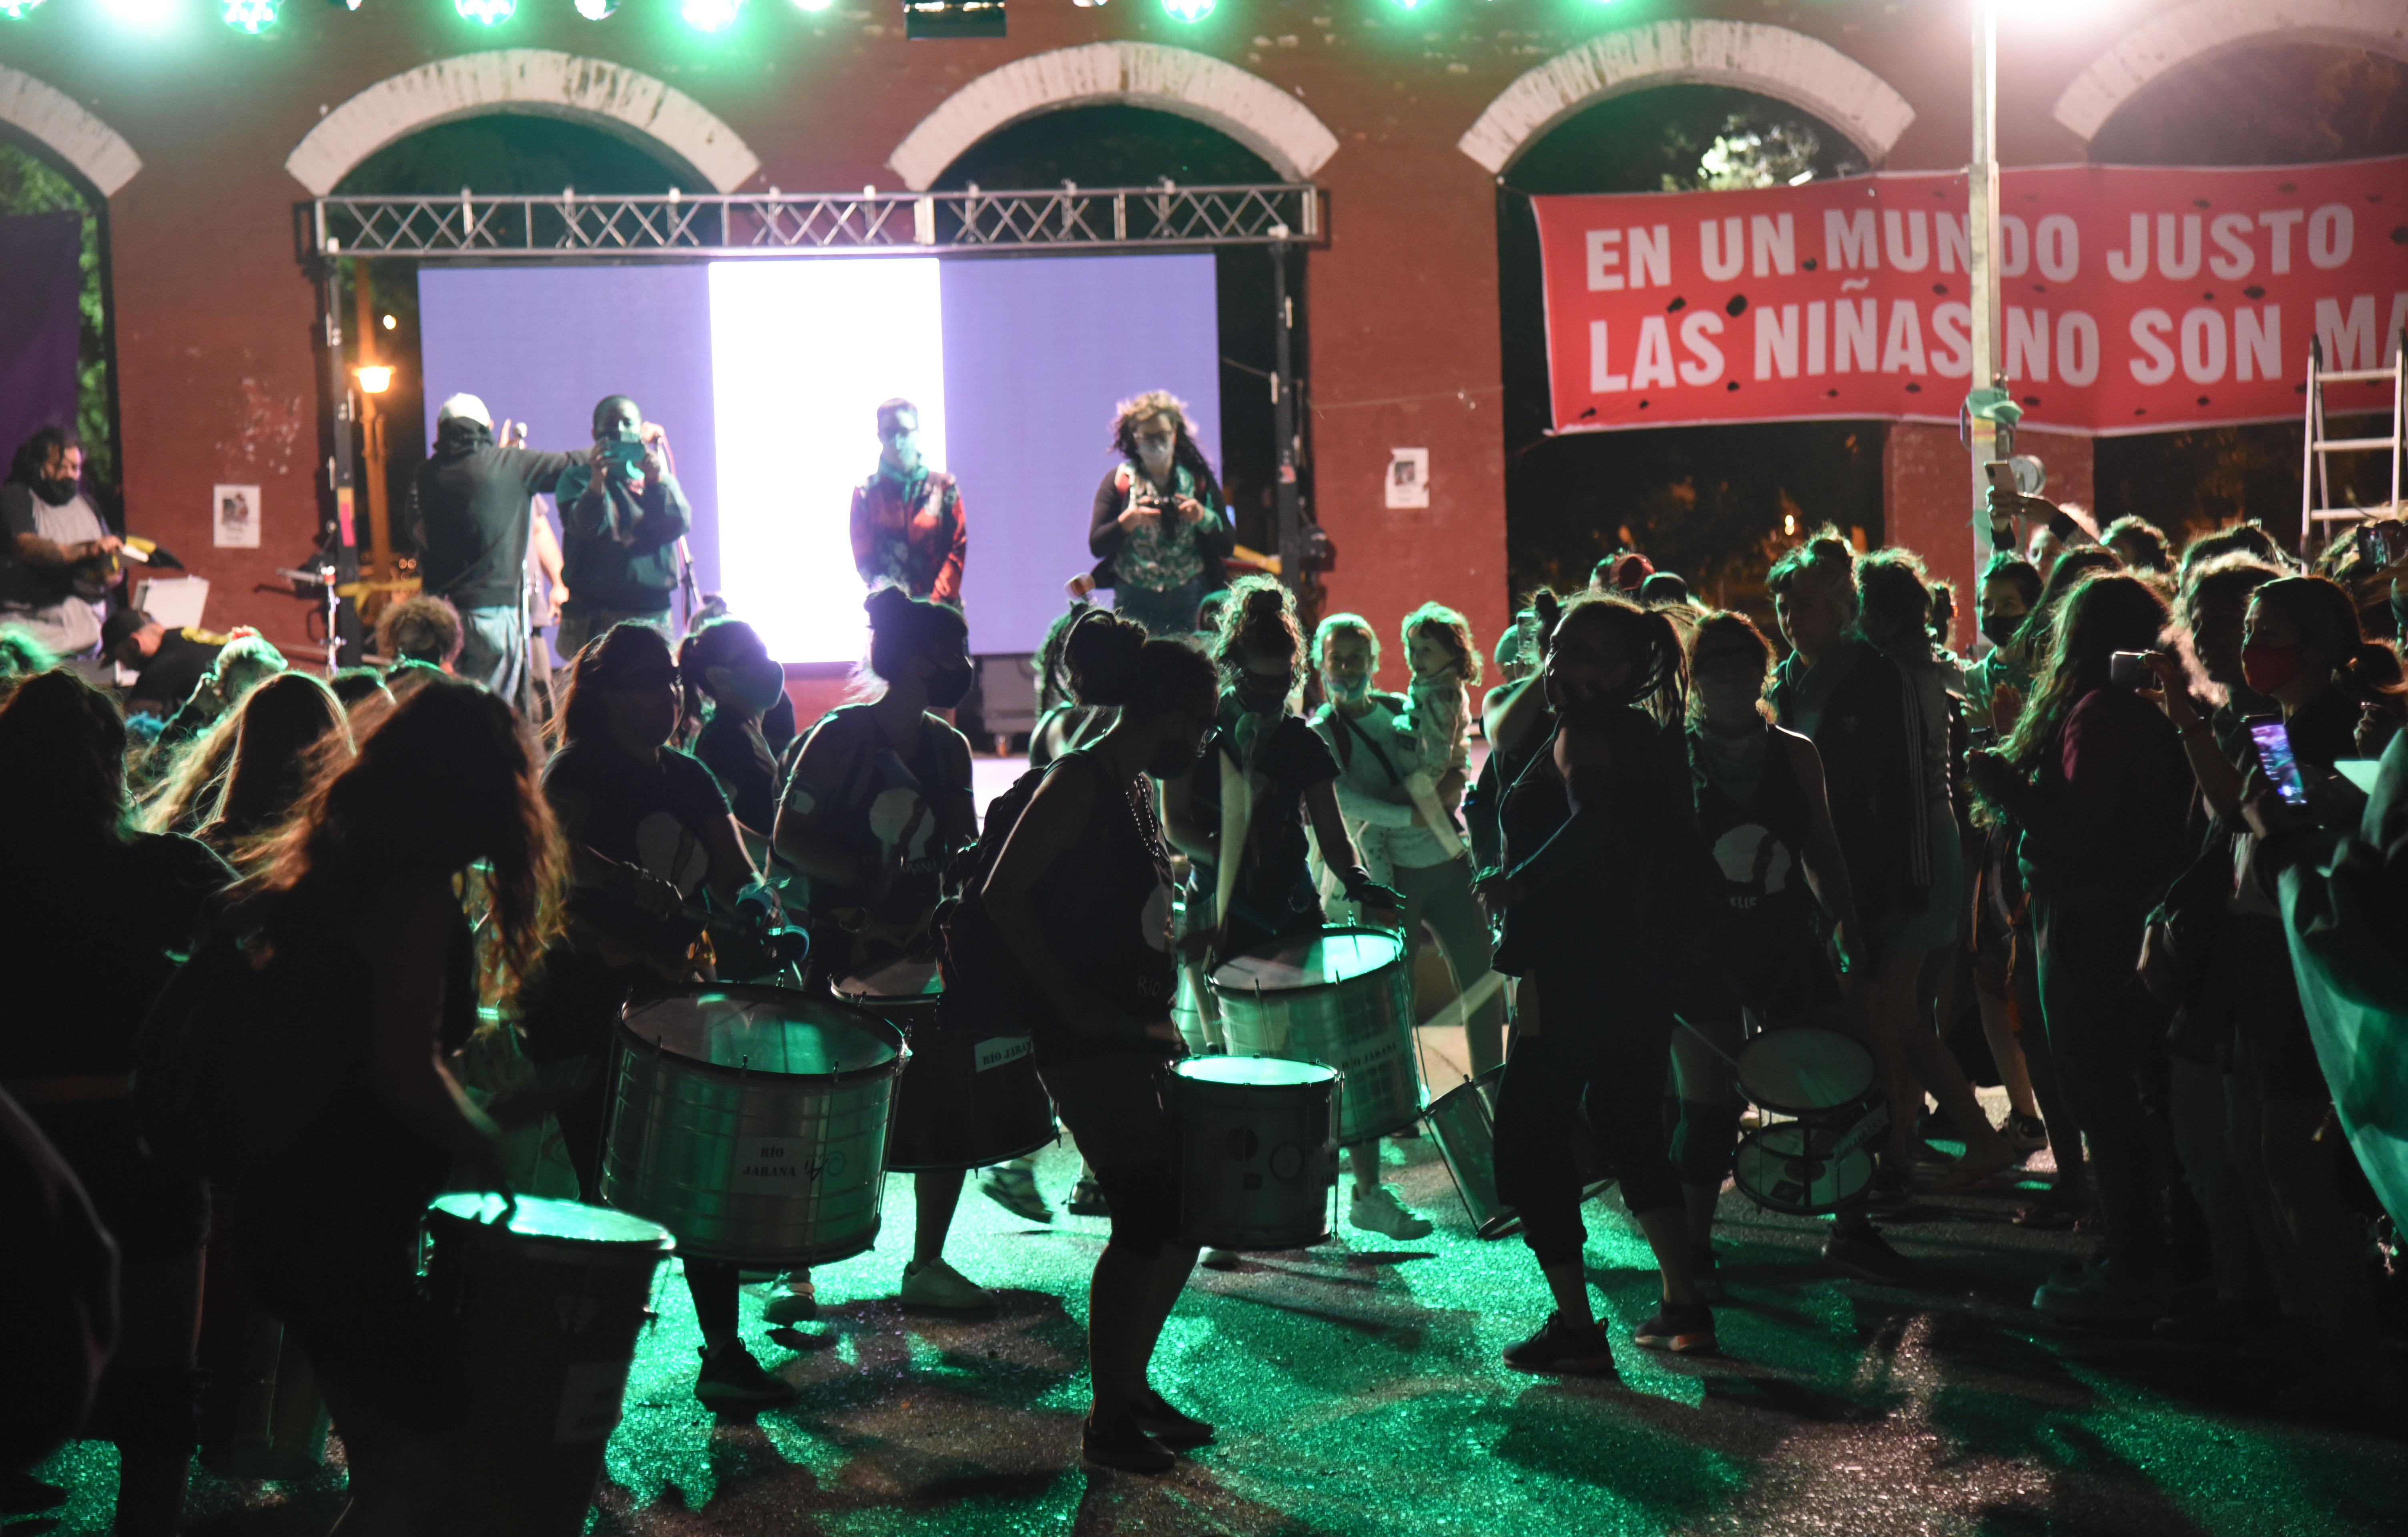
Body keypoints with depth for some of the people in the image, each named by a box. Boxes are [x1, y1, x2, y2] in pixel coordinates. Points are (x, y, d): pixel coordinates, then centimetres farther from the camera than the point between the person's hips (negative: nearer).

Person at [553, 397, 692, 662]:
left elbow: (678, 525, -2)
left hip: (651, 615, 2)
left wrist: (656, 481, -19)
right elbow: (584, 527, -10)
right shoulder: (577, 478, 9)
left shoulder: (661, 479, 17)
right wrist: (597, 479, -26)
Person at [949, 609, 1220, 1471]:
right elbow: (1003, 896, -18)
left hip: (1135, 1033, 9)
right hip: (1085, 1039, -9)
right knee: (1148, 1221, -8)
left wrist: (1158, 1007, 13)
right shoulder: (1080, 783, -13)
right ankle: (1106, 1422, 4)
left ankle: (1131, 1385, 25)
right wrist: (1072, 1000, -19)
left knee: (1183, 1215, 11)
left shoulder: (1137, 788, 14)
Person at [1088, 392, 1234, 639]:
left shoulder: (1199, 480, 8)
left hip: (1190, 601, 1)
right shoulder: (1118, 481, 6)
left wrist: (1204, 518, -11)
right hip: (1134, 602, 0)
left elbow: (1228, 547, 5)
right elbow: (1097, 546, -1)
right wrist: (1128, 522, -15)